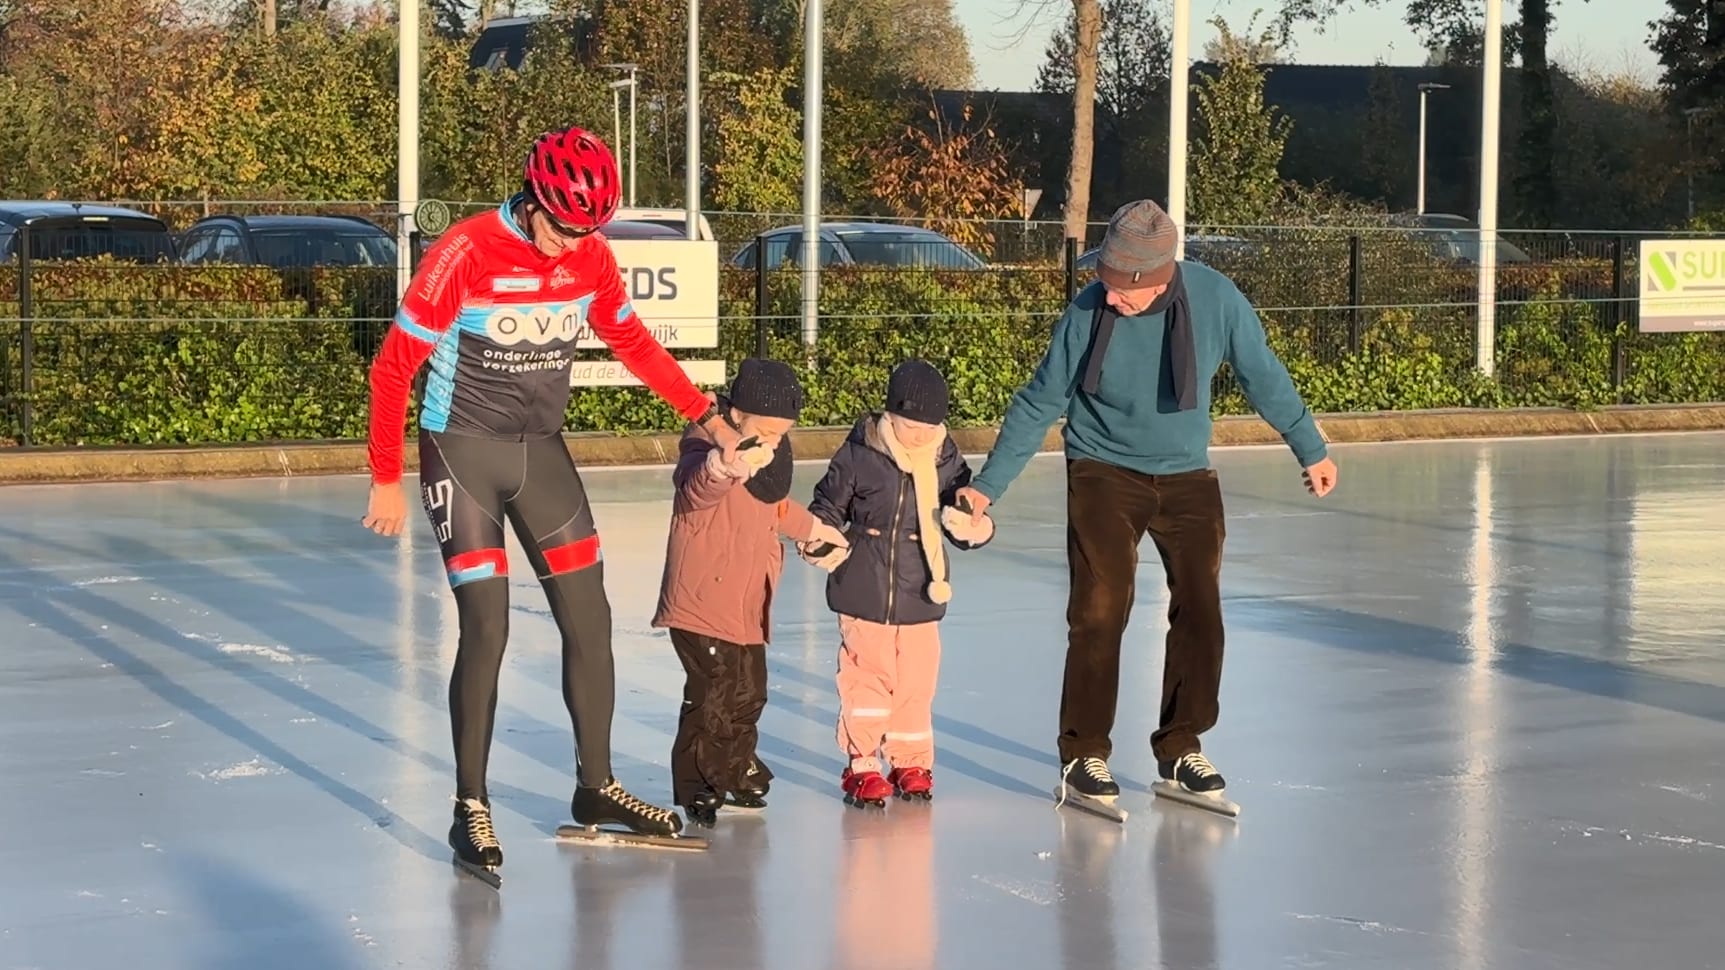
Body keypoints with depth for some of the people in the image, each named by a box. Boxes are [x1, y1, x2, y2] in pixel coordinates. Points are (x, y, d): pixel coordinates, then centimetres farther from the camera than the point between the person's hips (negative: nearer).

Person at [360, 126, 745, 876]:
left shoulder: (591, 257, -4)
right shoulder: (466, 252, -20)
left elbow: (633, 344, 13)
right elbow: (393, 365, -15)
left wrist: (709, 419, 7)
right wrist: (386, 481, -13)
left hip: (542, 452, 5)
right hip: (463, 453, -5)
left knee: (589, 619, 5)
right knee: (486, 628, -11)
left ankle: (594, 787, 20)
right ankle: (470, 809, 1)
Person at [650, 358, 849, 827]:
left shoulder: (772, 455, 9)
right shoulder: (706, 445, -19)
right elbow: (696, 486, -44)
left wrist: (813, 529, 44)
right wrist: (727, 466, -65)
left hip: (748, 605, 9)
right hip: (701, 603, -9)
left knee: (748, 691, 17)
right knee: (712, 692, -10)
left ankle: (738, 772, 33)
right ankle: (696, 785, 2)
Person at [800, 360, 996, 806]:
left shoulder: (946, 461, 0)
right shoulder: (858, 455, -9)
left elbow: (960, 520, 8)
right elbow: (828, 505, 2)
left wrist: (975, 529, -14)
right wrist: (818, 540, -16)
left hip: (921, 596, 3)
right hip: (863, 593, -2)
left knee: (916, 683, 7)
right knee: (866, 679, 1)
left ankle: (911, 763, 22)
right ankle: (862, 764, 12)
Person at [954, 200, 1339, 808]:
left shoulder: (1216, 300, -16)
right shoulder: (1088, 312, -18)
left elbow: (1264, 377, 1)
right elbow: (1039, 404, -7)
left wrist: (1311, 451, 11)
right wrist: (987, 486, -9)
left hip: (1188, 478, 2)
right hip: (1104, 476, -2)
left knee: (1200, 610, 1)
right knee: (1099, 611, -9)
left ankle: (1180, 748, 16)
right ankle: (1084, 754, 3)